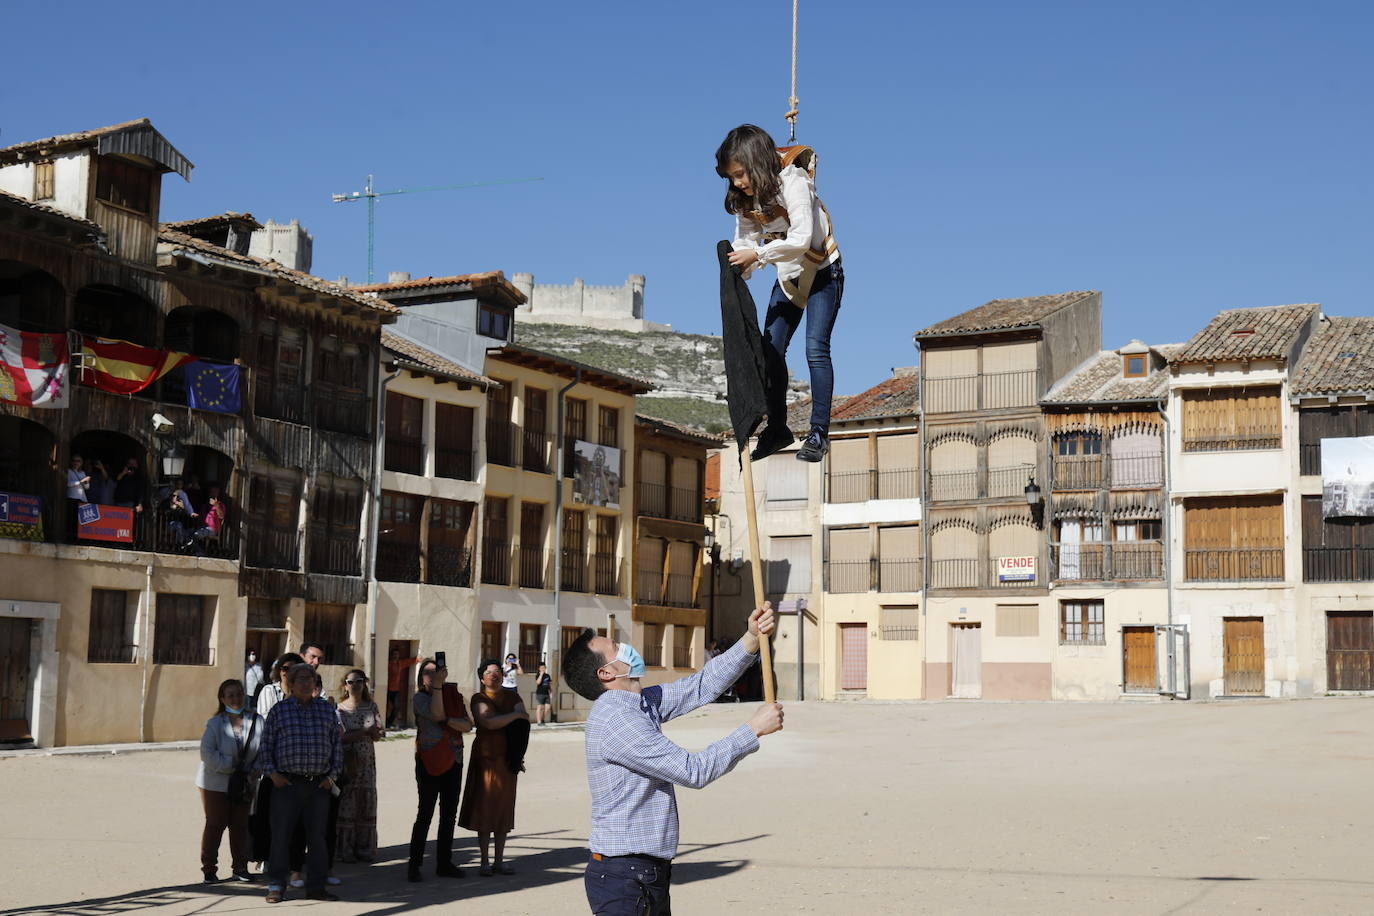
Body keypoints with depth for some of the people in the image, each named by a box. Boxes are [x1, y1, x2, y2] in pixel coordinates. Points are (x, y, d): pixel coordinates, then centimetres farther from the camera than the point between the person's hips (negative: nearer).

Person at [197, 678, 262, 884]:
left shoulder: (256, 721, -2)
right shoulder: (215, 723, -7)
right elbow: (207, 753, -14)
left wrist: (254, 772, -8)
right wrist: (229, 766, -19)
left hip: (244, 784, 3)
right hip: (216, 783, -3)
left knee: (240, 825, 10)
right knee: (215, 825, 3)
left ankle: (240, 868, 19)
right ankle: (209, 869, 11)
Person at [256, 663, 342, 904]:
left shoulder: (327, 710, 11)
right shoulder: (279, 710, 5)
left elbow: (337, 744, 14)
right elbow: (266, 745, 5)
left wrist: (332, 775, 5)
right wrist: (272, 774, -5)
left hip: (319, 785, 2)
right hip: (287, 783, -2)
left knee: (317, 836, 6)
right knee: (281, 835, 0)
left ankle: (316, 886, 14)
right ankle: (276, 886, 8)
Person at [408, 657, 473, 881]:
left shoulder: (454, 696, 10)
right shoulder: (420, 698, -3)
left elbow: (467, 725, -1)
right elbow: (437, 714, -22)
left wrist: (448, 721, -16)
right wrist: (437, 686, -25)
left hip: (453, 761, 5)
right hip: (429, 762, -5)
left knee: (449, 814, 9)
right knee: (425, 813, -7)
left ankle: (444, 863, 16)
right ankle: (414, 865, -3)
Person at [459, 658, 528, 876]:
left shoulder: (512, 696, 9)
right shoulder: (479, 699, -4)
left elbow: (524, 721, -1)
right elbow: (488, 722, -21)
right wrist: (515, 715, -12)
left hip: (507, 759, 4)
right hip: (486, 757, -4)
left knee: (503, 808, 6)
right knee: (484, 807, -3)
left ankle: (500, 860, 12)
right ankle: (485, 862, 2)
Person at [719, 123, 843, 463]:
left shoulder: (793, 184, -25)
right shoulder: (747, 200, -4)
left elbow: (802, 239, -34)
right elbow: (745, 242, -6)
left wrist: (758, 254, -35)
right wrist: (737, 270, -26)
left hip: (822, 272, -7)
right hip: (788, 278, 7)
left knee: (816, 348, -16)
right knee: (771, 349, 1)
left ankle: (819, 432, -12)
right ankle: (777, 428, 11)